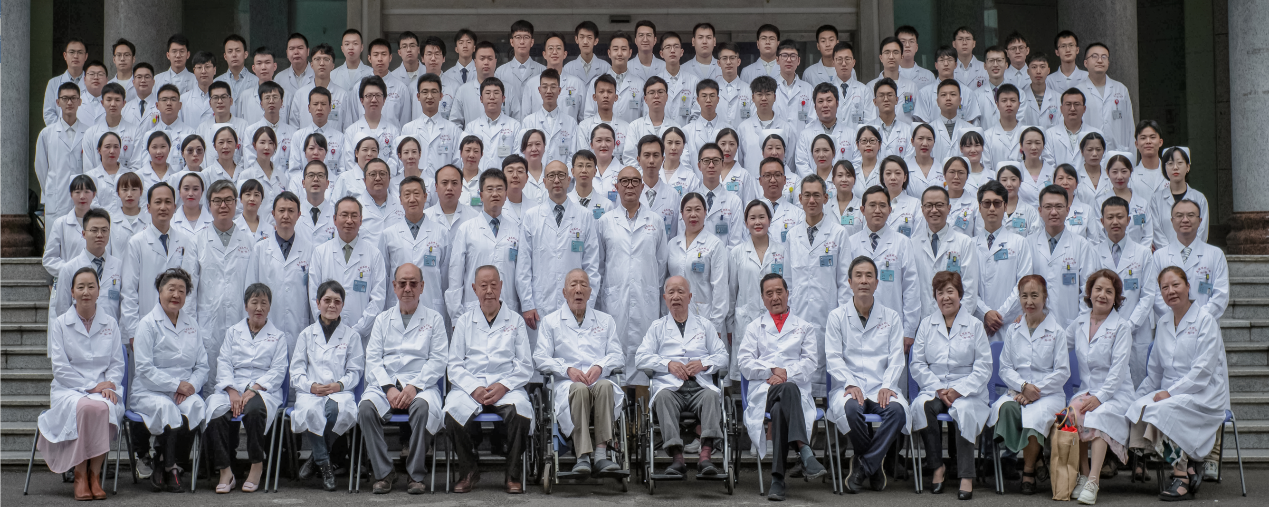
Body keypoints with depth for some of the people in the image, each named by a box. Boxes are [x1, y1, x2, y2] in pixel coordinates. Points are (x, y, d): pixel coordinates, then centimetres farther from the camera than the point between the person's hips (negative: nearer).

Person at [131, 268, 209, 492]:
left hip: (184, 392, 4)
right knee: (166, 407, -37)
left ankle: (165, 466, -21)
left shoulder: (191, 323, 17)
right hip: (148, 392, -4)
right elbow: (144, 369, -8)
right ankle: (170, 468, -20)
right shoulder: (148, 324, 1)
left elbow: (202, 365, 14)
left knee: (196, 405, -31)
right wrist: (176, 385, -15)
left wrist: (191, 385, -7)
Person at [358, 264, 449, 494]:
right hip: (385, 382, 2)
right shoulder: (382, 319, 18)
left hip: (421, 384, -2)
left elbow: (438, 360, 1)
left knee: (422, 407, -36)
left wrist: (414, 387, -14)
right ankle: (383, 472, -17)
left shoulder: (434, 319, 12)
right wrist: (389, 388, -10)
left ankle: (416, 474, -21)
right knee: (366, 408, -29)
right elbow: (373, 359, 8)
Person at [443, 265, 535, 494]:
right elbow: (454, 365, 9)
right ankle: (469, 472, -8)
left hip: (507, 387, -1)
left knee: (519, 411, -35)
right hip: (470, 385, 1)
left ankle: (513, 474, -14)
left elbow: (525, 366, 8)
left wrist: (503, 386, -10)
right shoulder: (464, 321, 17)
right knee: (453, 411, -32)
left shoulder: (515, 320, 15)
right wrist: (474, 388, -9)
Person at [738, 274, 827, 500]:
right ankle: (805, 454, -55)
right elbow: (745, 362, 10)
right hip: (764, 390, -1)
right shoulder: (754, 327, 25)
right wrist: (771, 370, -8)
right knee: (787, 389, -40)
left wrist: (786, 374, -10)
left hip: (797, 391, 1)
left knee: (781, 409, -39)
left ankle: (777, 479, -46)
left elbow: (810, 362, 9)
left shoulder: (805, 327, 25)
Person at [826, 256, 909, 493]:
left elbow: (896, 358, 5)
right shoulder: (837, 316, 10)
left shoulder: (892, 317, 14)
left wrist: (887, 386, -13)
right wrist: (850, 384, -16)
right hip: (849, 386, -1)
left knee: (897, 410, -33)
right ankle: (874, 464, -7)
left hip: (882, 387, 1)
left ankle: (862, 465, -16)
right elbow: (833, 357, 1)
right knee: (851, 409, -36)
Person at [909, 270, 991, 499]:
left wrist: (958, 390, -13)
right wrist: (938, 388, -10)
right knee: (921, 405, -30)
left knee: (964, 410, -34)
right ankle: (937, 467, -16)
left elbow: (983, 368, 0)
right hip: (934, 387, 2)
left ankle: (966, 476, -26)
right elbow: (917, 363, 5)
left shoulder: (974, 325, 5)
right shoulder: (927, 324, 11)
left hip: (967, 389, -2)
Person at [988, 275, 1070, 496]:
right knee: (1005, 408, -34)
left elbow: (1062, 372, -1)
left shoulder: (1056, 331, 4)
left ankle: (1028, 470, -17)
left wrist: (1035, 391, -12)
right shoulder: (1012, 330, 13)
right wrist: (1023, 386, -11)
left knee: (1036, 414, -35)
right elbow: (1005, 368, 9)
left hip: (1049, 393, -2)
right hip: (1016, 391, 2)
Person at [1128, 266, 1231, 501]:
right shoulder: (1163, 323, 15)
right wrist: (1140, 394, 7)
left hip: (1204, 395, -6)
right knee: (1138, 407, -25)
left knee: (1163, 410, -34)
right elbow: (1155, 372, 21)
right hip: (1169, 391, 6)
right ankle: (1188, 470, -18)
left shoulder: (1205, 321, -5)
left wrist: (1170, 392, -20)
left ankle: (1182, 478, -21)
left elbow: (1203, 371, -13)